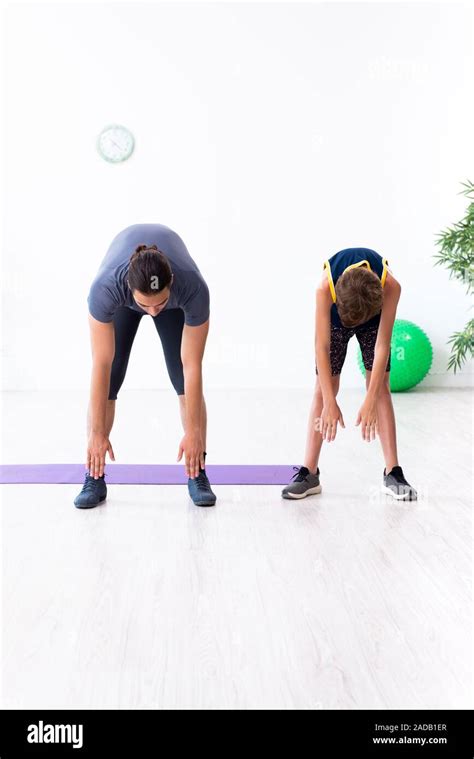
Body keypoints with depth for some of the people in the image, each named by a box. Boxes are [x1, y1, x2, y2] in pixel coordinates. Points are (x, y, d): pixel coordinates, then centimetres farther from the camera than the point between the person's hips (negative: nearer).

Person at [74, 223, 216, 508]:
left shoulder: (193, 289, -43)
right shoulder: (106, 287, -44)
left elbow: (192, 367, -34)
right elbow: (101, 366, -35)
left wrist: (194, 431, -27)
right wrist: (97, 432, -30)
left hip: (175, 292, 0)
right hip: (123, 296, 0)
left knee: (187, 383, -11)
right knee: (109, 381, -11)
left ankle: (198, 475, 2)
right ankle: (95, 479, 0)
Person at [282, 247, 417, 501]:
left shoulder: (391, 286, -40)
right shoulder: (325, 288, -41)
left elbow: (382, 346, -35)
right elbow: (322, 347, -36)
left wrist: (370, 402, -36)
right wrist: (330, 403, -37)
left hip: (375, 314, 0)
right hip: (335, 317, 0)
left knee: (381, 386, -8)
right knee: (323, 388, -6)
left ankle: (393, 473, -4)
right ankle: (309, 473, -3)